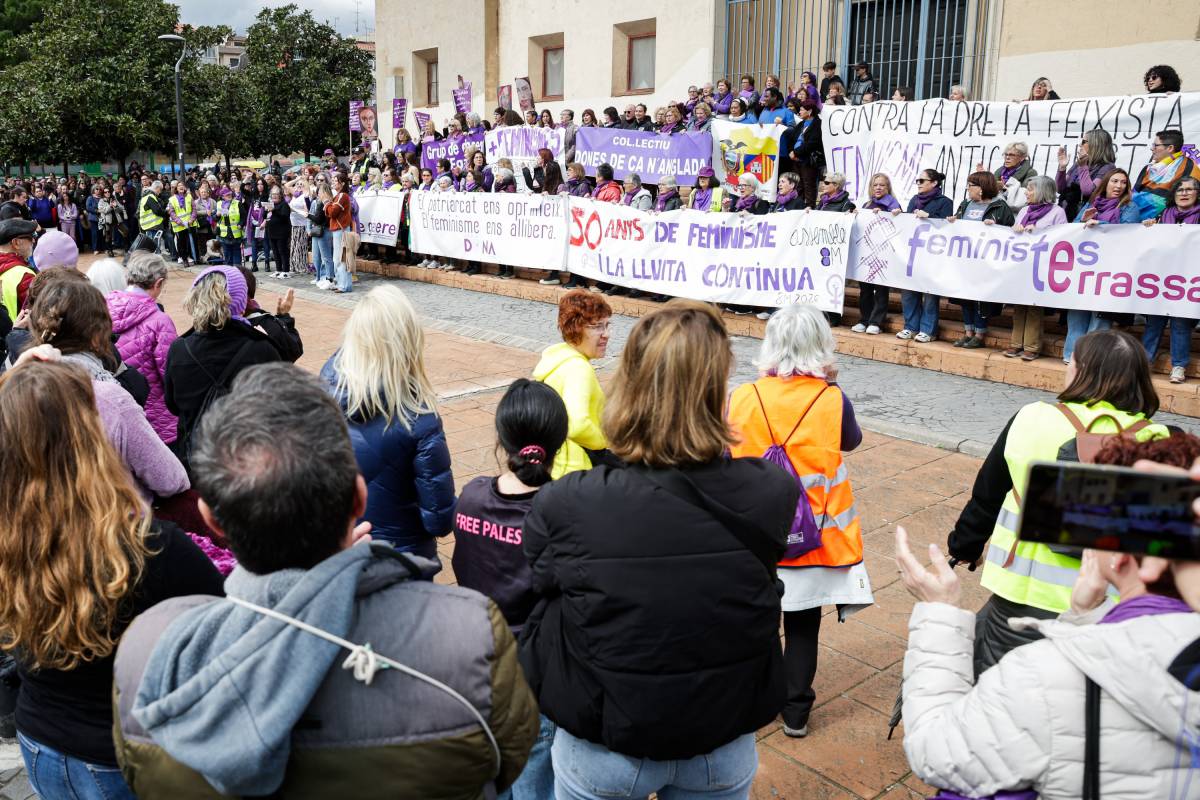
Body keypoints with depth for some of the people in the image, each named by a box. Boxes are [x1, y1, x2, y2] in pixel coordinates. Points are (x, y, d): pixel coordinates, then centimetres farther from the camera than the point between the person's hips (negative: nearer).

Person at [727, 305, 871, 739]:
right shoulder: (832, 400, -14)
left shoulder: (743, 398, -12)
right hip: (812, 537, -1)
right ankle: (795, 711, 26)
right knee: (802, 625, 15)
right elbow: (852, 441, 7)